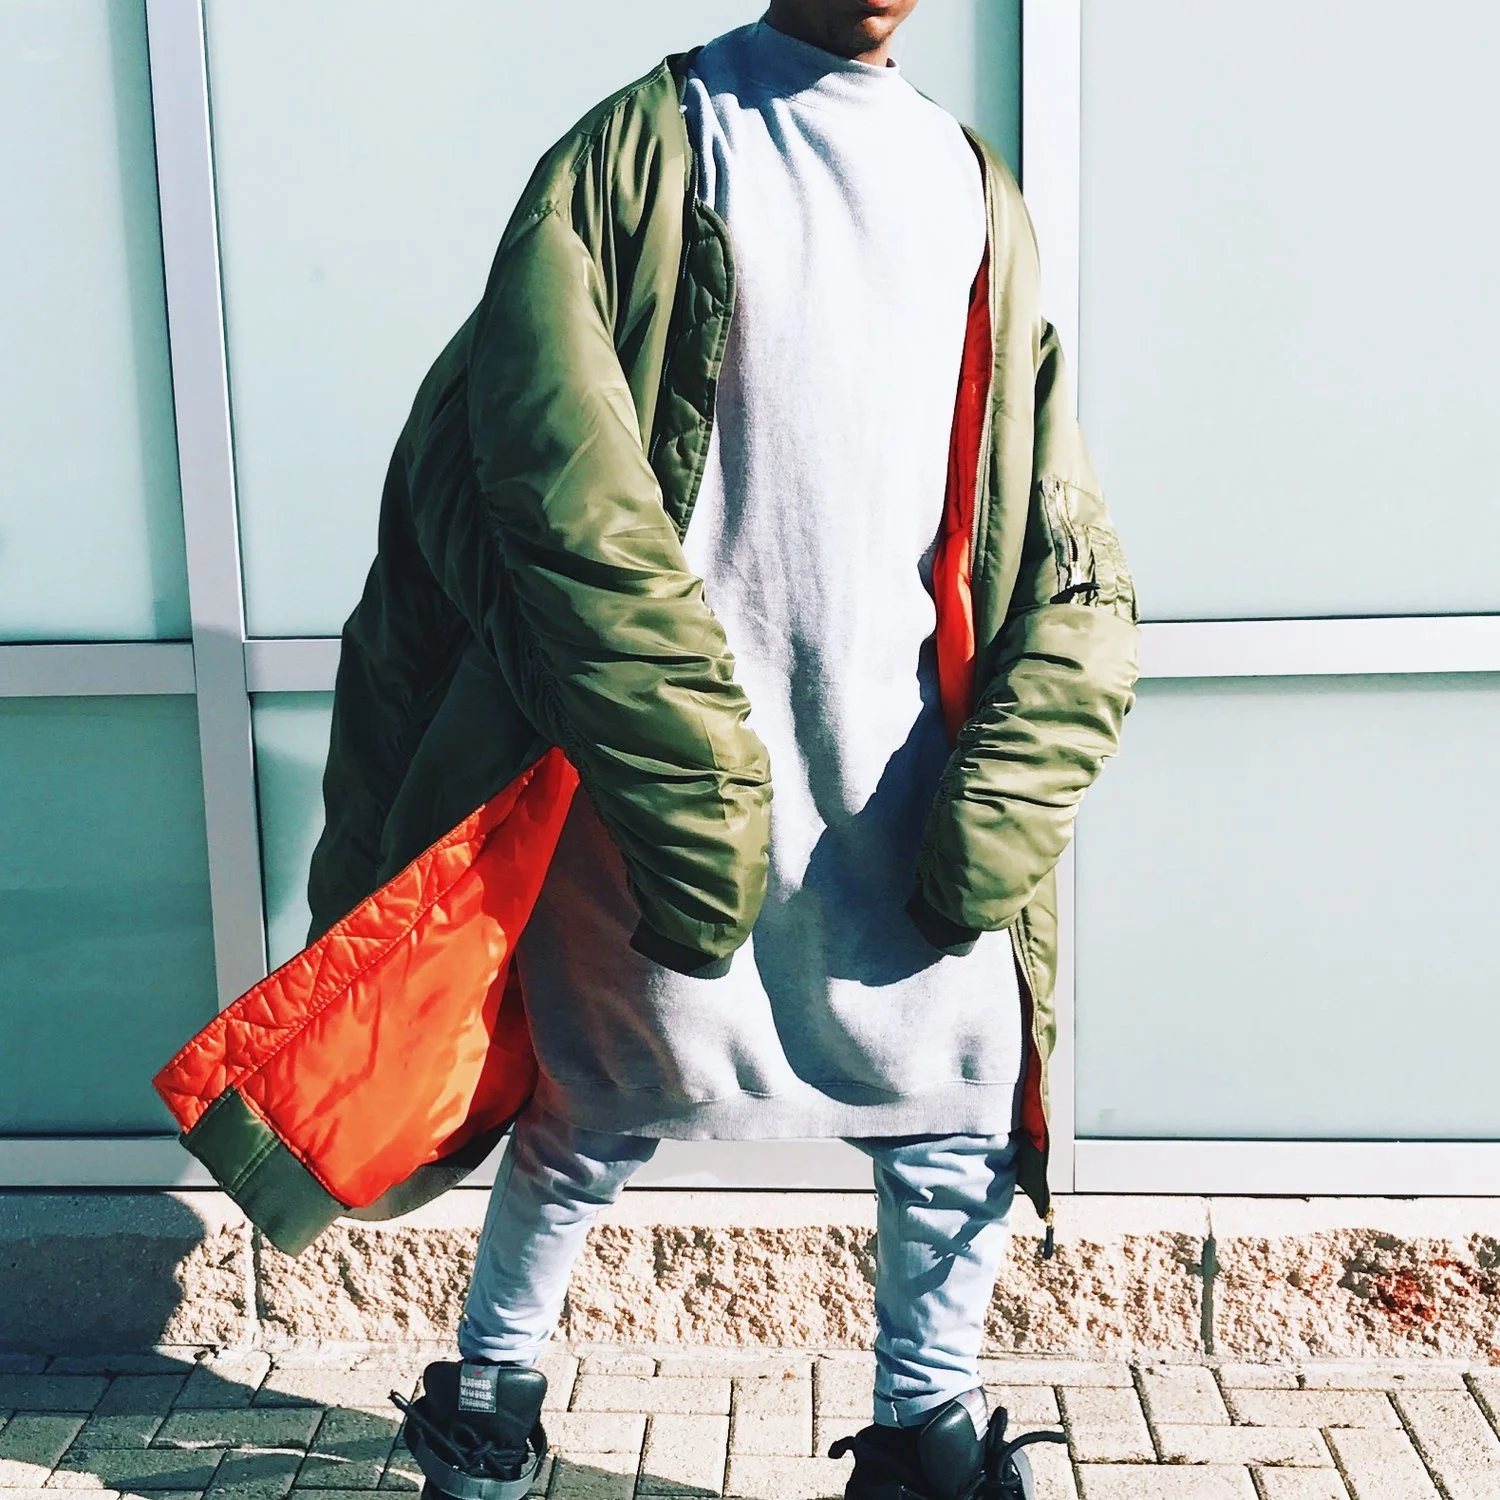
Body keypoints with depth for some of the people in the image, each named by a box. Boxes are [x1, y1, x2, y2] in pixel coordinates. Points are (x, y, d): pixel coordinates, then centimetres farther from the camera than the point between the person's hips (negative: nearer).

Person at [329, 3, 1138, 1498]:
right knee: (598, 1118, 10)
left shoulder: (976, 189, 11)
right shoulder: (644, 147, -1)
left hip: (908, 782, 4)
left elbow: (1066, 561, 7)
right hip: (665, 761, -3)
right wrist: (697, 783, -16)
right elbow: (562, 483, -12)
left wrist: (998, 807, -5)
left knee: (961, 1128, 6)